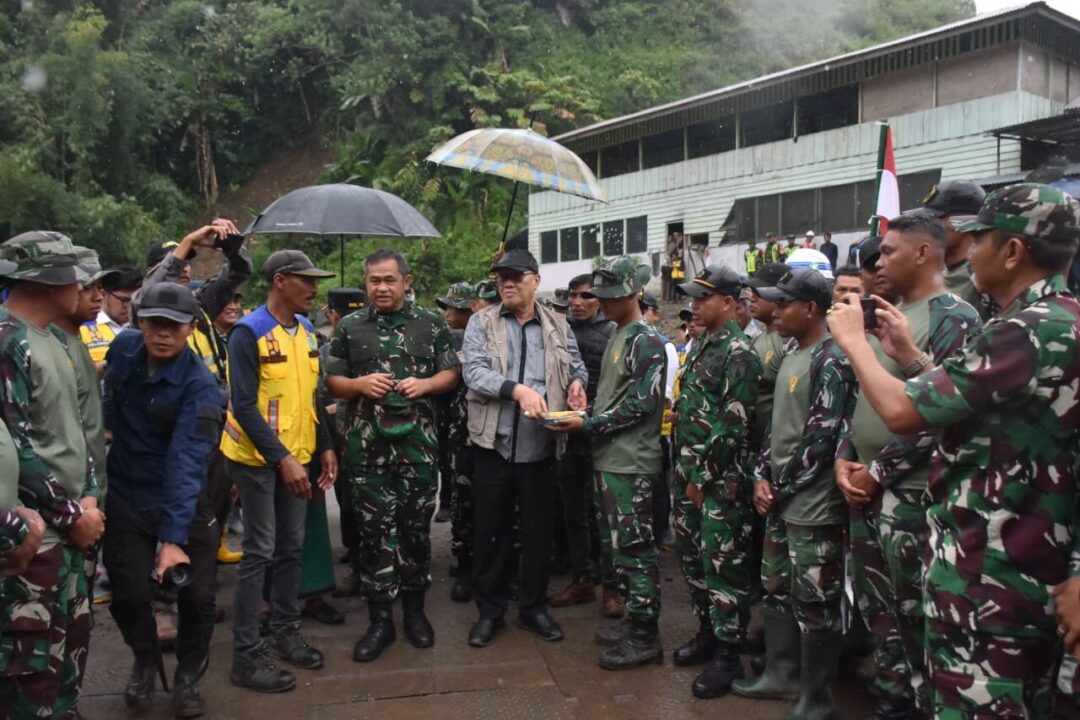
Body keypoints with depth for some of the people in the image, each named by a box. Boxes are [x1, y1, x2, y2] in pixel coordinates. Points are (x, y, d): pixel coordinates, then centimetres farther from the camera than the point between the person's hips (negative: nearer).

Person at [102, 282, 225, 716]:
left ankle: (188, 676, 24)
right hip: (125, 497, 3)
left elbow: (186, 462, -33)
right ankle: (144, 662, 31)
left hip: (184, 502, -3)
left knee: (198, 595, -3)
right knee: (129, 596, 1)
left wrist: (173, 537, -39)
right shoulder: (124, 347, -9)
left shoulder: (199, 385, -24)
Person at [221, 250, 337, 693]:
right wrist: (281, 458, -24)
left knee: (292, 547, 13)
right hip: (259, 458, -7)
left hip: (297, 455, 7)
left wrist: (324, 447, 8)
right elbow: (244, 406, -19)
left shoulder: (306, 332, 7)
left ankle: (286, 634, 27)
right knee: (260, 552, -2)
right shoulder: (249, 332, -15)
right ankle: (247, 655, 9)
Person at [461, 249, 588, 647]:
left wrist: (576, 383, -8)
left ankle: (533, 607, 28)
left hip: (540, 446, 2)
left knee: (538, 528, 12)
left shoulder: (558, 325, 7)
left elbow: (577, 366, 16)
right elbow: (474, 372, -13)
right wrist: (517, 389, -26)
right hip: (494, 443, -1)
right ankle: (490, 609, 24)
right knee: (491, 529, 9)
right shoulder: (482, 322, 0)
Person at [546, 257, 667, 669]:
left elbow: (639, 404, -18)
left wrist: (587, 425, -16)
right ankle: (636, 622, 27)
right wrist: (587, 421, 5)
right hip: (608, 458, 9)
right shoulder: (617, 336, 16)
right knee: (616, 546, 14)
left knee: (633, 548, -3)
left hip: (630, 462, -9)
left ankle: (644, 638, 8)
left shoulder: (646, 341, -11)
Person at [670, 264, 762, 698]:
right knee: (691, 555, 16)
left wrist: (703, 478, -15)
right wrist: (684, 469, 14)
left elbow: (732, 426, -18)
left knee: (724, 564, -1)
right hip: (689, 472, 9)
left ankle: (727, 653, 11)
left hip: (720, 479, -9)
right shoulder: (699, 345, 13)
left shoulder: (738, 353, -14)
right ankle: (707, 631, 32)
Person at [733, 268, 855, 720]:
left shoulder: (832, 361, -15)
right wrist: (763, 477, 5)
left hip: (814, 505, -10)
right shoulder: (792, 356, 13)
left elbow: (822, 437, -19)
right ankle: (781, 675, 35)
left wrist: (781, 489, -12)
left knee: (814, 602, 2)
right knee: (776, 589, 19)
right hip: (782, 499, 10)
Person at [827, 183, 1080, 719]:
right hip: (1035, 565, 10)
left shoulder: (1028, 331, -22)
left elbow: (902, 412, -22)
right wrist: (909, 355, 14)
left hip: (987, 574, -10)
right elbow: (967, 407, 16)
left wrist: (853, 340, -7)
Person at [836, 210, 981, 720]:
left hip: (910, 493, -8)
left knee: (913, 613, 4)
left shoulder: (955, 320, -12)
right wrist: (844, 460, 3)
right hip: (864, 487, 8)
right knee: (877, 608, 17)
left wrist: (878, 471, -14)